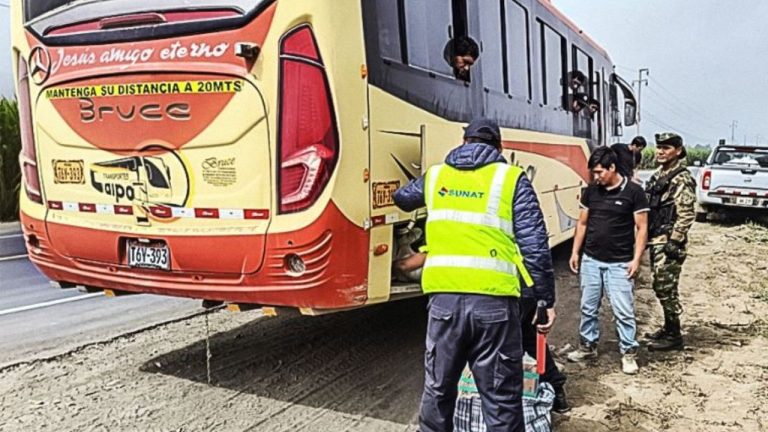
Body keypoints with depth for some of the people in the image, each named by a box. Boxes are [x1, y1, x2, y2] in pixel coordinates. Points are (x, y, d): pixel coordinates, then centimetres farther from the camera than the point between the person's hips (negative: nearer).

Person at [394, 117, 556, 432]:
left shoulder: (436, 176, 14)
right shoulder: (512, 179, 3)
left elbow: (401, 198, 35)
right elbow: (535, 247, -4)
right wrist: (547, 300, 3)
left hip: (444, 298, 3)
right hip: (494, 301, -3)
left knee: (438, 390, 19)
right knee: (501, 399, 6)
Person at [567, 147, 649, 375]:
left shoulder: (633, 192, -7)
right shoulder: (591, 191, 5)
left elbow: (642, 228, -5)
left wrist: (636, 259, -11)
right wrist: (575, 252, 7)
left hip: (619, 264, -4)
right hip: (591, 260, 4)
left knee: (623, 311, -1)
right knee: (588, 308, 13)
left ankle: (629, 353, 13)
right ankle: (588, 346, 28)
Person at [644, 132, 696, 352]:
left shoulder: (682, 179, -13)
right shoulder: (659, 175, 14)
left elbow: (687, 214, -18)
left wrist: (674, 241, -21)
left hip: (668, 242, -9)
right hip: (656, 240, 9)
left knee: (665, 288, -4)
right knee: (662, 287, 16)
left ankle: (674, 336, 7)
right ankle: (668, 328, 28)